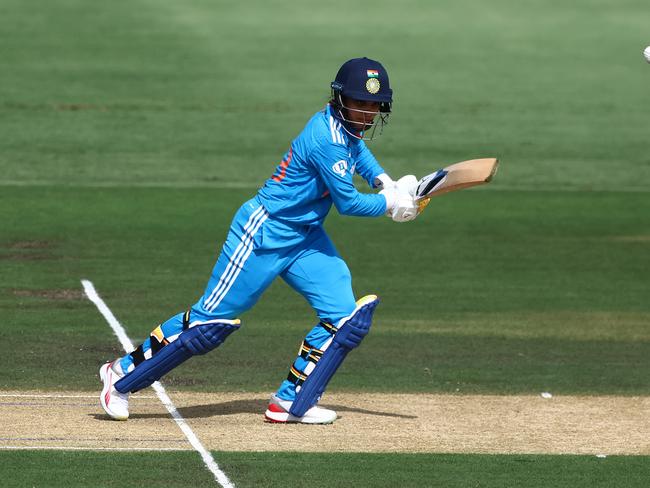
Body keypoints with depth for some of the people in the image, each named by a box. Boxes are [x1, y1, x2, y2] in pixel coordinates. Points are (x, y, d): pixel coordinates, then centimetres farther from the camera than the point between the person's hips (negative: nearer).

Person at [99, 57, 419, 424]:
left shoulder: (342, 124, 3)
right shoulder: (327, 139, -25)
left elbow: (356, 146, 29)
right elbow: (347, 203, -20)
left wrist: (382, 179, 15)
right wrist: (390, 204, -6)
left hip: (305, 238, 9)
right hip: (265, 234, -9)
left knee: (347, 317, -4)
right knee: (212, 319, -4)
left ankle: (292, 403, 3)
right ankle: (123, 374, 10)